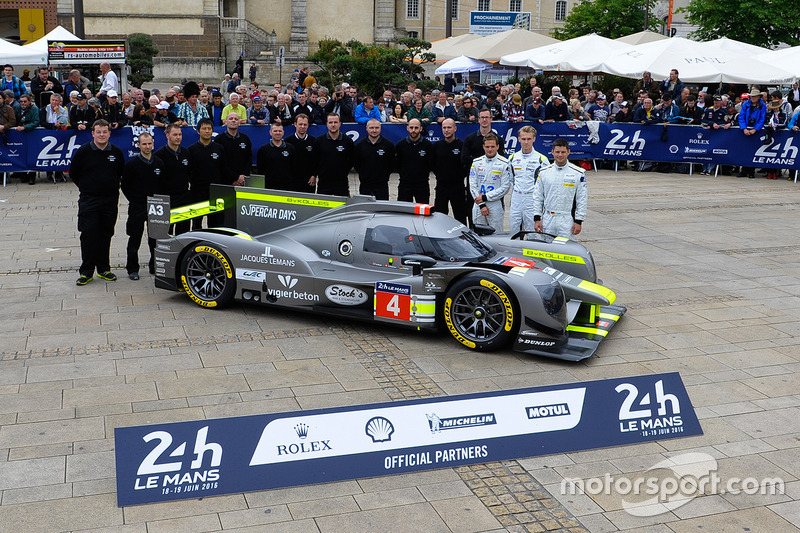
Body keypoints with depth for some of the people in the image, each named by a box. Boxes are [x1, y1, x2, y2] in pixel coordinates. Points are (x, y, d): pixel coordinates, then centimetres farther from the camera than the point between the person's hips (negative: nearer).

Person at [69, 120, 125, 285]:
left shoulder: (116, 152, 4)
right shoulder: (83, 152, -4)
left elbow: (121, 173, 18)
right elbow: (73, 173, 6)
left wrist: (113, 188, 11)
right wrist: (87, 188, 7)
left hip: (110, 200, 3)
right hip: (88, 200, -2)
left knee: (106, 235, 8)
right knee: (88, 235, -6)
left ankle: (103, 269, 18)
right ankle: (87, 271, 1)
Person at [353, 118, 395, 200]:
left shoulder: (388, 144, -1)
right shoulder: (359, 145, 2)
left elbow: (392, 164, 6)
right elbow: (355, 163, 11)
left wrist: (384, 175, 4)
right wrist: (363, 174, 7)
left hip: (382, 185, -1)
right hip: (364, 185, 1)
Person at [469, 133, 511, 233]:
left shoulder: (504, 164, -2)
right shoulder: (476, 163, 7)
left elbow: (505, 188, -6)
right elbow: (472, 186, 4)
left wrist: (485, 197, -11)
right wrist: (481, 205, -6)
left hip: (496, 206, -3)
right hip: (478, 206, 3)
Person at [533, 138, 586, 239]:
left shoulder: (578, 173, 0)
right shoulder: (544, 172, 6)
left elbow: (582, 200, 1)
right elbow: (537, 197, 9)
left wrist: (578, 221, -4)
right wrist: (537, 218, 3)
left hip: (567, 220, -2)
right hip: (547, 219, 2)